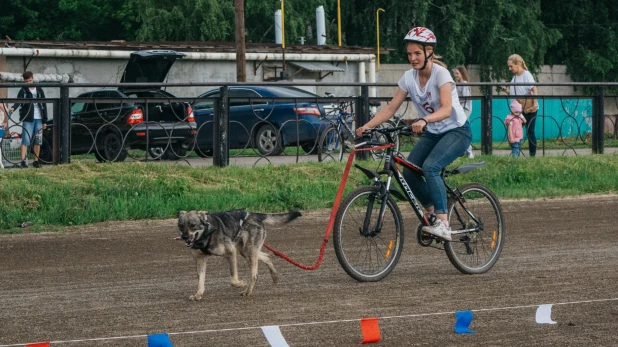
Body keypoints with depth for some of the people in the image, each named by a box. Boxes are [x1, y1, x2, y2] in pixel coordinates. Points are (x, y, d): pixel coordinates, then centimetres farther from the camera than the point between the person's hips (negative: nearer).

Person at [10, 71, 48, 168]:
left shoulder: (39, 90, 10)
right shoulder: (23, 91, 0)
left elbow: (44, 105, 12)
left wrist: (44, 121, 7)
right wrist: (14, 108, -40)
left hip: (38, 119, 3)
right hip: (28, 119, -3)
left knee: (37, 141, 7)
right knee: (26, 140, -11)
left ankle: (36, 160, 15)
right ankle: (23, 160, -17)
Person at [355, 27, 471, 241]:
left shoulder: (440, 74, -20)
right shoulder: (409, 77, -3)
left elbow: (446, 109, -34)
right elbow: (391, 108, -3)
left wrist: (424, 120, -53)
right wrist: (367, 126, -17)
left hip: (457, 131, -6)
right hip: (432, 134, 6)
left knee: (430, 166, -30)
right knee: (409, 172, -13)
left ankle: (443, 223, -31)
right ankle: (431, 212, 10)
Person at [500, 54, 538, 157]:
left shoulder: (526, 74, -10)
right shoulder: (515, 77, 11)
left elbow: (534, 89, -16)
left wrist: (535, 103, -26)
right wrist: (506, 90, -2)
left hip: (529, 109, -7)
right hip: (519, 109, 7)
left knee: (530, 131, -1)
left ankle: (533, 154, 7)